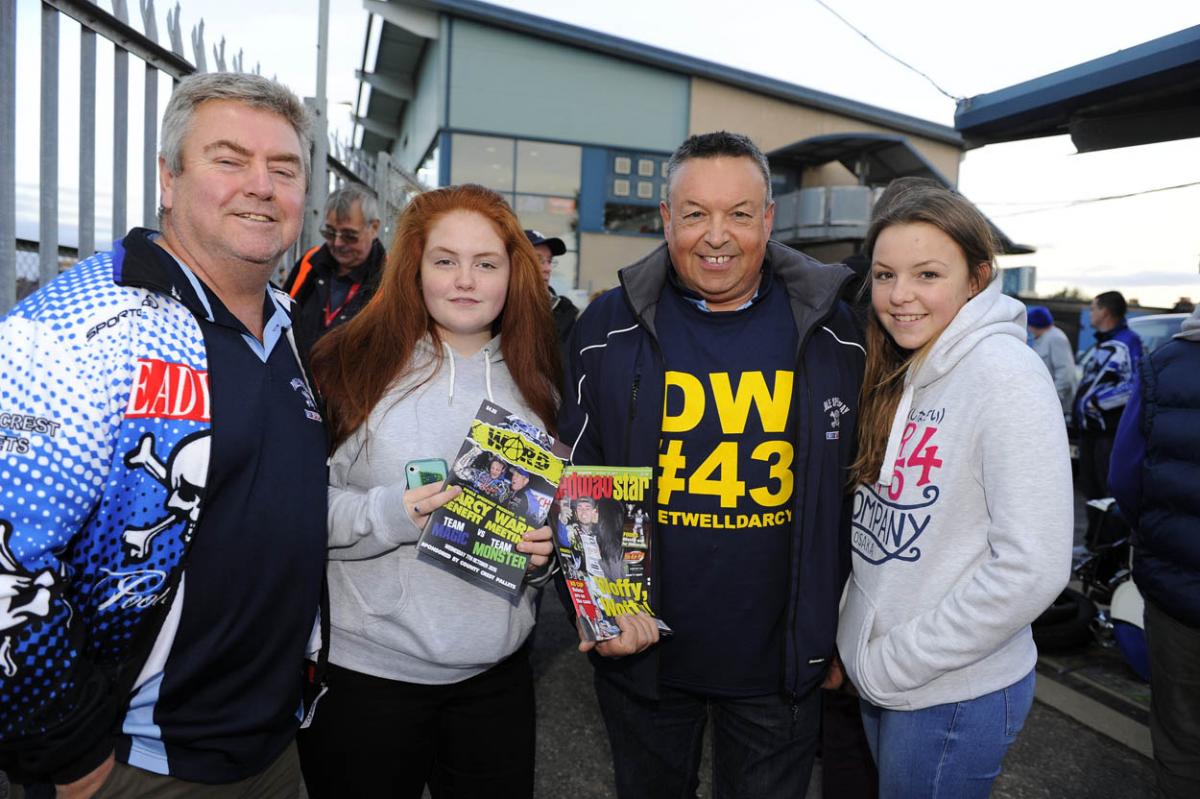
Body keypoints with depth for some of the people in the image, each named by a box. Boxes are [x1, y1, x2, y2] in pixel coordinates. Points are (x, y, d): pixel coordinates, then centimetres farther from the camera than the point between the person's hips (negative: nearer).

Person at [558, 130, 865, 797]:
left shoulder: (831, 335, -5)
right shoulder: (609, 330, -6)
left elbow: (854, 489, 2)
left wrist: (834, 635, 5)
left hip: (781, 664, 0)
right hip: (642, 653, 0)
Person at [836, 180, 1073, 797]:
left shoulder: (1005, 374, -19)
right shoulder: (899, 375, 5)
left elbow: (1032, 569, -24)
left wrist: (893, 663, -16)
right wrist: (861, 646, 3)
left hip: (954, 694, -7)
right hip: (878, 677, 7)